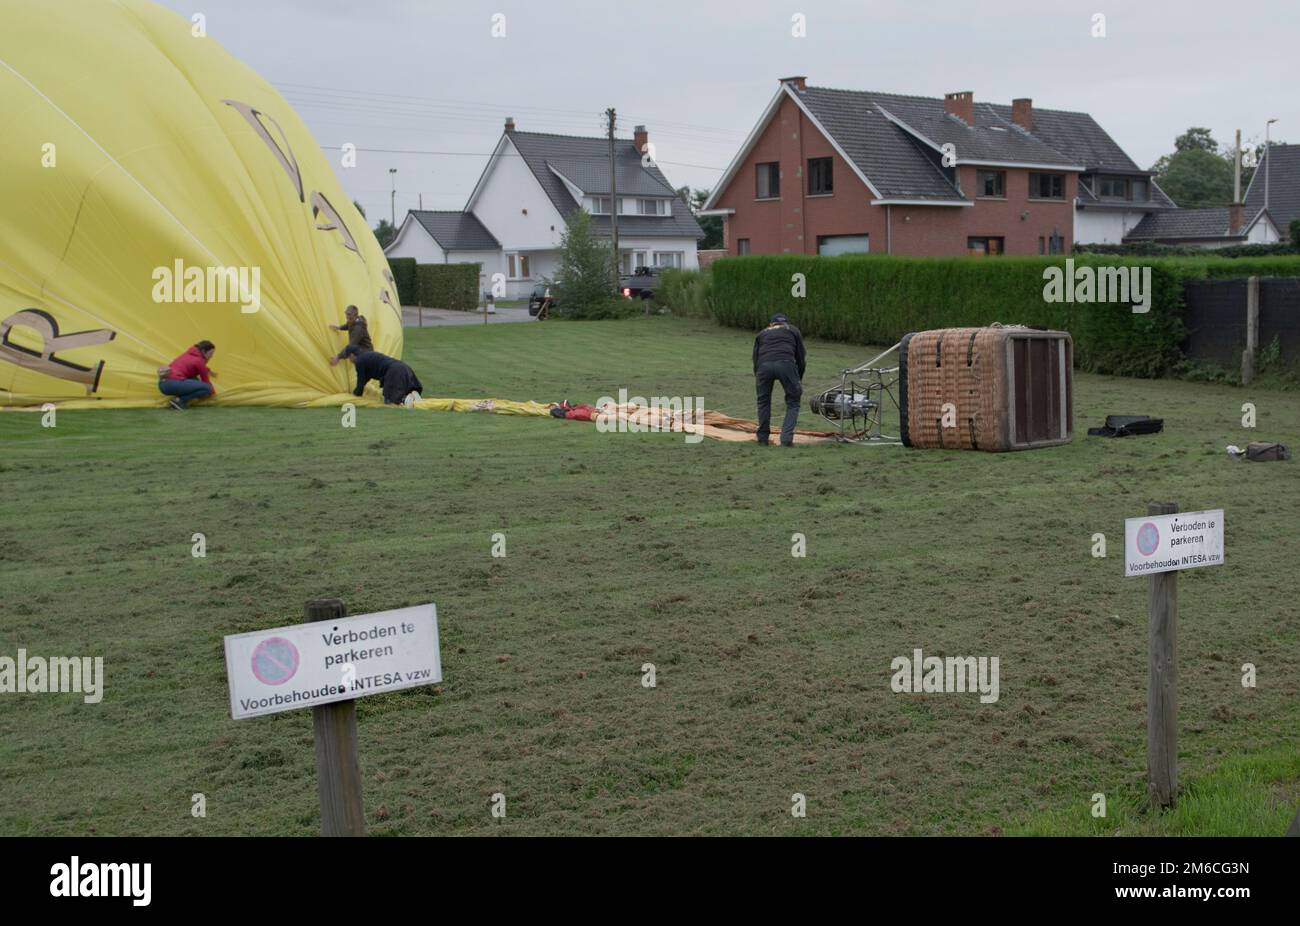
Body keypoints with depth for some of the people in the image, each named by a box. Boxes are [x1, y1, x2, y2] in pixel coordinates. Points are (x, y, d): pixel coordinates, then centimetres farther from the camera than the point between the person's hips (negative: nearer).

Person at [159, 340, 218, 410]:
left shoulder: (189, 354, 22)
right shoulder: (199, 361, -2)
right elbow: (205, 380, 10)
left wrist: (208, 371, 61)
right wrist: (212, 390, 27)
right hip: (173, 384, -9)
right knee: (206, 388, -7)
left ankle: (178, 397, 8)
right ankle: (179, 400, -10)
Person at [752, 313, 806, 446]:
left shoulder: (762, 333, 34)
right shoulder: (793, 330, 30)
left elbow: (755, 358, 27)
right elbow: (801, 357, 25)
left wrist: (757, 378, 38)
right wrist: (798, 380, 36)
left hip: (764, 365, 2)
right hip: (786, 364, -1)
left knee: (763, 401, 24)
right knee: (793, 403, 15)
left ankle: (763, 439, 26)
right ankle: (786, 439, 3)